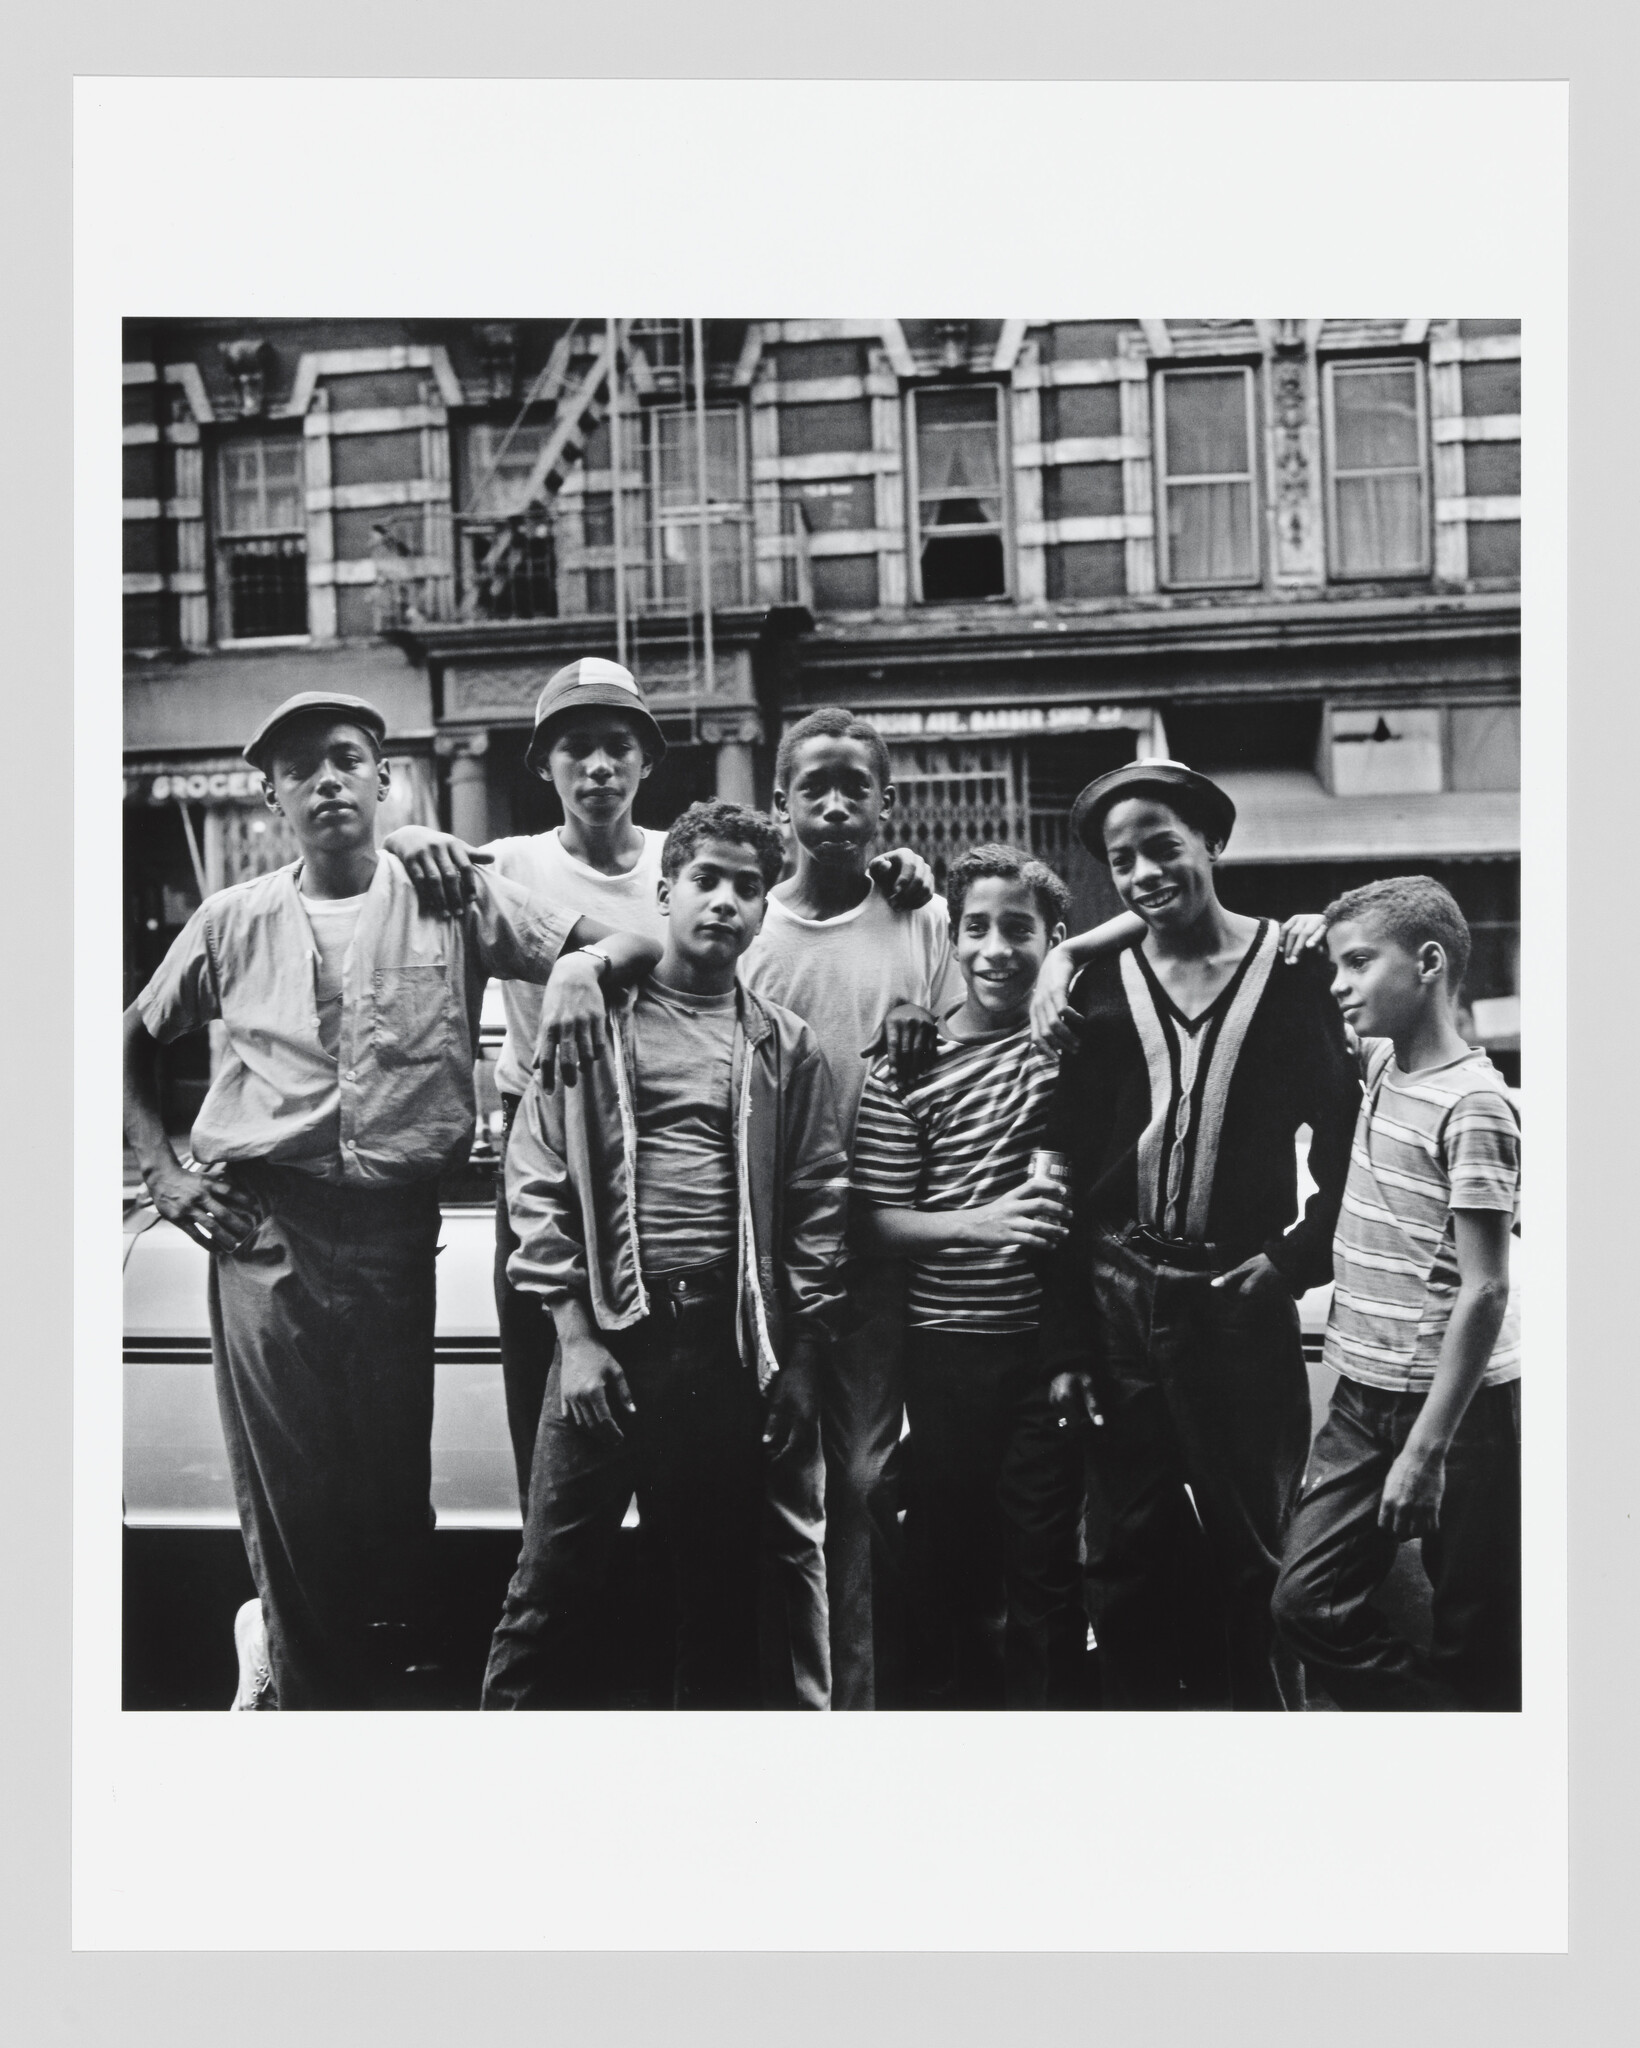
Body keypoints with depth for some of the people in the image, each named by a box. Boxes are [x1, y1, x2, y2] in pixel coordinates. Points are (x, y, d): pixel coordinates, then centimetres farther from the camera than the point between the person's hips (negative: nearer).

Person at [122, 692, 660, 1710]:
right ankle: (309, 1681, 25)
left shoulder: (454, 899, 4)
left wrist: (582, 961, -19)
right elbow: (134, 1042, 20)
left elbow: (636, 946, 3)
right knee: (290, 1490, 1)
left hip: (397, 1228, 0)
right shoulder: (236, 920, 7)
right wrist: (163, 1170, 8)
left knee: (394, 1482, 6)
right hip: (265, 1230, 0)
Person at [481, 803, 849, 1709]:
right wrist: (576, 1336, -7)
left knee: (723, 1590, 13)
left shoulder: (784, 1046, 8)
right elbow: (538, 1182, -1)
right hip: (607, 1330, -1)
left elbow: (818, 1205, 6)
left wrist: (801, 1362, 2)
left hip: (731, 1342, 2)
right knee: (552, 1590, 1)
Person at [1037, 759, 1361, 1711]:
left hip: (1243, 1302, -2)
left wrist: (1298, 1255, -8)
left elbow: (1345, 1140, 3)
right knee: (1128, 1559, 9)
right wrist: (1066, 1345, 0)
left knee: (1256, 1554, 6)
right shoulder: (1102, 987, 5)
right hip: (1122, 1309, 2)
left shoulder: (1292, 972, 0)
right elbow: (1067, 1170, 3)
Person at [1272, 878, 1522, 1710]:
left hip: (1455, 1405, -7)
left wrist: (1425, 1450, -20)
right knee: (1307, 1602, 4)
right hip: (1364, 1394, 7)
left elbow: (1484, 1293, -19)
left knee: (1475, 1641, 5)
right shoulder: (1380, 1063, 6)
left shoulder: (1472, 1105, -16)